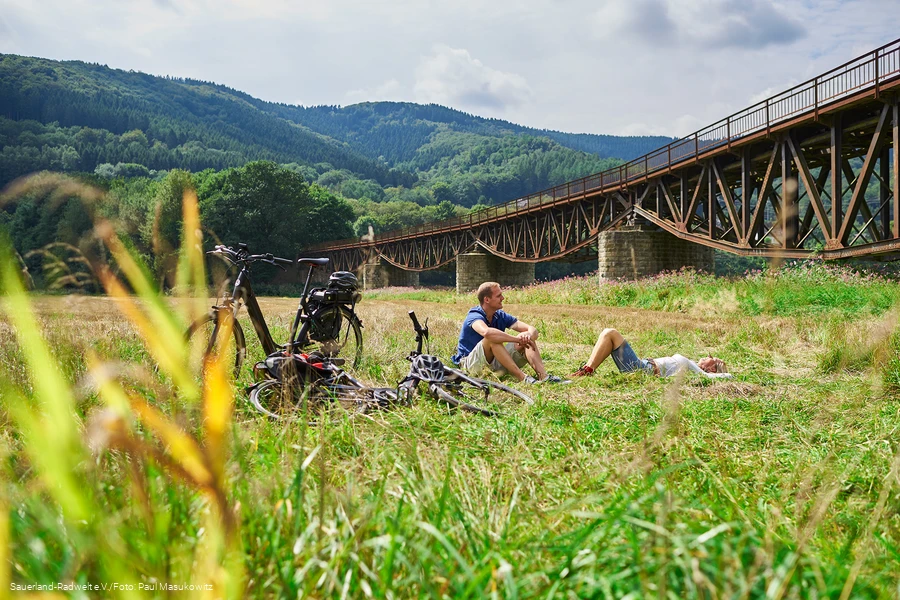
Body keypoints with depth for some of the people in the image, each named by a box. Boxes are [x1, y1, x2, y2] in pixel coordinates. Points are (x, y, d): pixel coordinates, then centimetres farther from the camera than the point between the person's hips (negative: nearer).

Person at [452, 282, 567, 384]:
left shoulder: (501, 316, 3)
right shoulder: (474, 316, -18)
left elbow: (532, 329, -5)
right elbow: (486, 332, -44)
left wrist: (528, 336, -31)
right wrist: (517, 339, -38)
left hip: (493, 363, 7)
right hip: (470, 364, -7)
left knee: (527, 337, -8)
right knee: (492, 339, -35)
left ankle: (544, 376, -26)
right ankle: (523, 378, -38)